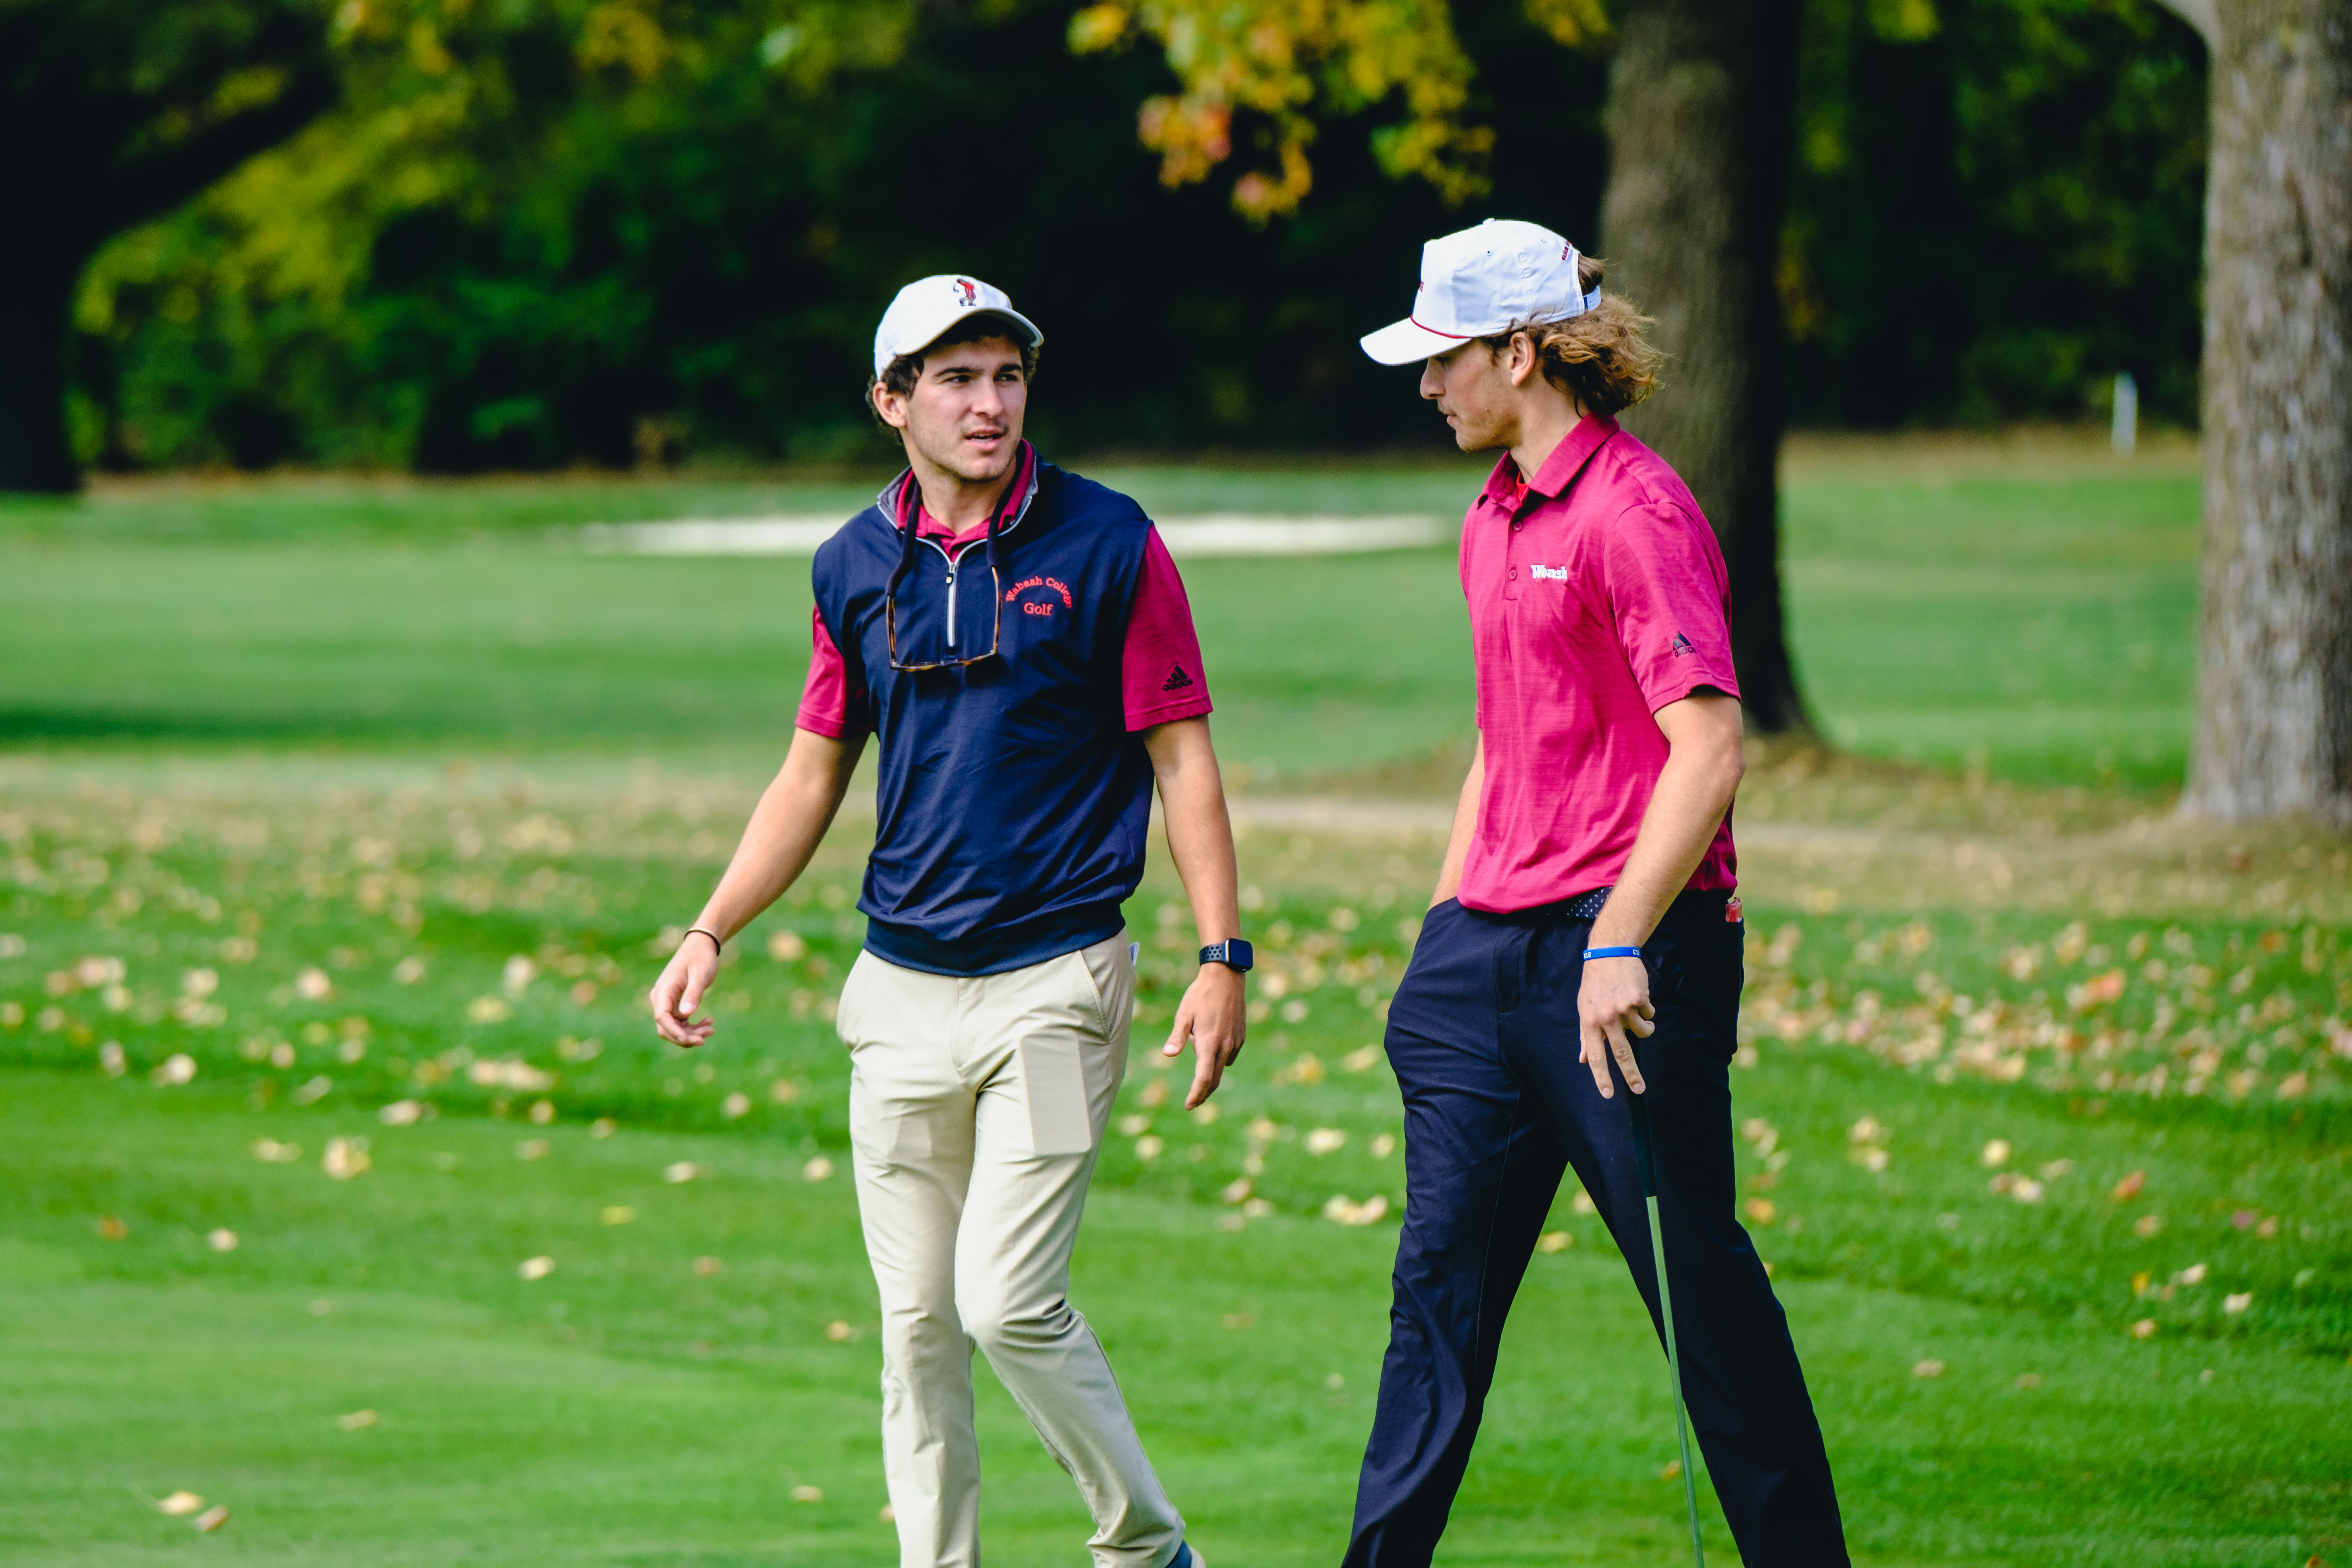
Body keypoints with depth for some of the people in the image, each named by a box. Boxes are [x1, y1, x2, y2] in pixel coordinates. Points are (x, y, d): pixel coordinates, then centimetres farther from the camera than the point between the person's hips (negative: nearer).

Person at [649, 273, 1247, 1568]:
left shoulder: (1107, 543, -4)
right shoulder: (855, 566, 7)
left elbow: (1180, 756, -3)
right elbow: (813, 777, 15)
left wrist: (1221, 954, -10)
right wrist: (709, 934, 6)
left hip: (1055, 981, -4)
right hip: (901, 988, 5)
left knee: (1008, 1305, -12)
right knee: (916, 1321, 5)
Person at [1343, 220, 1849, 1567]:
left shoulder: (1635, 514, -14)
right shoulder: (1495, 519, 15)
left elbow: (1709, 751, -20)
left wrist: (1618, 946, -24)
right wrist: (1449, 926, 21)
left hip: (1626, 949, -8)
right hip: (1495, 947, 9)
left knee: (1695, 1276, -1)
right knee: (1441, 1274, 5)